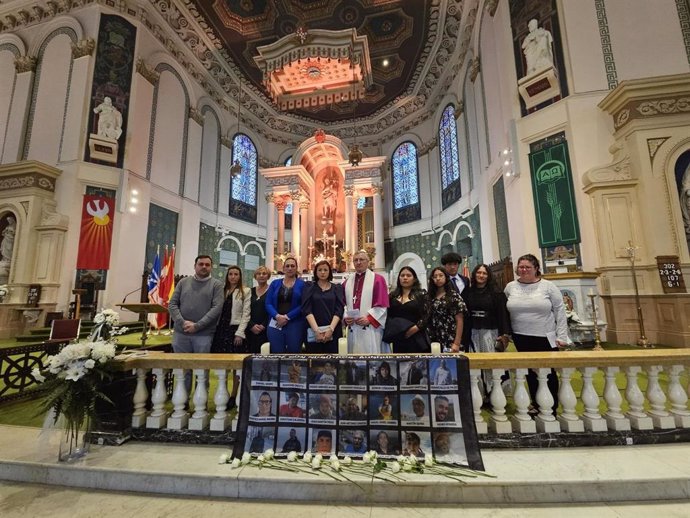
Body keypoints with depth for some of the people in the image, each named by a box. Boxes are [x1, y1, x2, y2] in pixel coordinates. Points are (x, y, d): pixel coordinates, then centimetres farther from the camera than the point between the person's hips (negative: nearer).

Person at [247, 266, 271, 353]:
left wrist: (263, 325, -12)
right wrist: (251, 325, -6)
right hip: (251, 330, 4)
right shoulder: (251, 291, 12)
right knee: (252, 352, 4)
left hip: (266, 329, -3)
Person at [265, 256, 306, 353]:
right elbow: (268, 303, 4)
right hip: (275, 324, 2)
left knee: (293, 355, 4)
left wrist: (287, 317, -14)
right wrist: (277, 316, -13)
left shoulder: (302, 284, 4)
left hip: (295, 324, -2)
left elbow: (303, 305, -5)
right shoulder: (275, 283, 12)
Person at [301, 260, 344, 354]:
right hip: (313, 331, 0)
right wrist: (316, 330, -15)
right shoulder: (309, 288, 7)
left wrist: (331, 329, -15)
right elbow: (307, 310, -4)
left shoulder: (337, 288, 9)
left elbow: (339, 310, -1)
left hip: (333, 331, 1)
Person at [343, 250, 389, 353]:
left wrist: (369, 319, -15)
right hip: (353, 329, 4)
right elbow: (344, 304, 14)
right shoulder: (347, 282, 15)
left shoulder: (378, 279, 0)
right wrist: (345, 317, -4)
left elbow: (382, 304, -6)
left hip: (370, 328, -4)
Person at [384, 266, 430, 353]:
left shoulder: (421, 295, 5)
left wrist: (416, 328, -16)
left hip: (416, 339, -2)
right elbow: (387, 315, 9)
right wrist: (391, 328, -8)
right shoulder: (392, 295, 12)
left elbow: (426, 316, -3)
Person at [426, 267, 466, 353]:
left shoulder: (454, 296, -3)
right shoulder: (429, 297, 8)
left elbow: (460, 321, -6)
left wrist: (457, 343, -11)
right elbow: (426, 320, 9)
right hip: (433, 342, 3)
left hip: (450, 343, -3)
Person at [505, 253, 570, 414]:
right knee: (531, 373, 12)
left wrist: (561, 336, -6)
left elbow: (560, 311, -2)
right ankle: (538, 407, 27)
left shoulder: (548, 286, -3)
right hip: (521, 338, 2)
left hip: (546, 338, -2)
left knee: (548, 373, 8)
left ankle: (552, 408, 25)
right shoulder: (510, 287, 2)